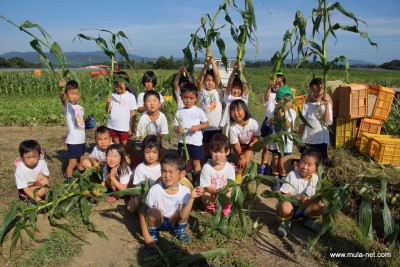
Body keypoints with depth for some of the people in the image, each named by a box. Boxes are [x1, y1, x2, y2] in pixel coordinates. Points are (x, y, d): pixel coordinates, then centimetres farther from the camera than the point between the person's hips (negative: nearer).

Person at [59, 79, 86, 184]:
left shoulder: (80, 108, 8)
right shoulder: (67, 106, -10)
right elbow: (62, 98, -32)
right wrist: (61, 89, -52)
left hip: (81, 140, 6)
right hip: (73, 141, -6)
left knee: (81, 161, 18)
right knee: (72, 163, 0)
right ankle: (69, 182, 13)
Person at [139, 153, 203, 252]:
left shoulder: (185, 191, -22)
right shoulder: (155, 190, -27)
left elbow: (182, 216, -29)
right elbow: (142, 213, -18)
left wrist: (192, 198, -40)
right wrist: (146, 236, -20)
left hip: (174, 221, 2)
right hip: (157, 222, -1)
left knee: (182, 209, -27)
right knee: (154, 212, -33)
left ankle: (179, 231, 6)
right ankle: (153, 235, 0)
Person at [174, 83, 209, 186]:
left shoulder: (198, 111, -3)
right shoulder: (179, 112, 2)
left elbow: (206, 124, 0)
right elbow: (175, 126, 4)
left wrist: (198, 126, -17)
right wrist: (178, 129, -19)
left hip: (196, 142, -2)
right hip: (183, 142, 2)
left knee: (196, 162, 10)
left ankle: (197, 182, 23)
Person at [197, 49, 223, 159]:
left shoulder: (218, 91, 0)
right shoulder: (202, 92, 3)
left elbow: (217, 75, -14)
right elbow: (199, 81, -15)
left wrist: (212, 60, -23)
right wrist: (205, 66, -26)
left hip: (217, 127, -1)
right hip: (205, 127, 2)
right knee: (206, 150, 14)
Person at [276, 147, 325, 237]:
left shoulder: (314, 178, -7)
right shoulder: (292, 175, -22)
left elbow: (312, 195, 6)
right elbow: (284, 195, -24)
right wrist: (299, 198, -36)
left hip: (303, 208, 5)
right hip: (291, 207, -5)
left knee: (321, 205, -14)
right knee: (285, 206, -38)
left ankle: (308, 220, 16)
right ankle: (285, 223, -2)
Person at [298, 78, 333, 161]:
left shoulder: (326, 105, -3)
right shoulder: (307, 105, -1)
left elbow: (327, 122, -16)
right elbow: (302, 123, 5)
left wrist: (327, 105, -21)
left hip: (321, 140, -1)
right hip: (307, 140, 1)